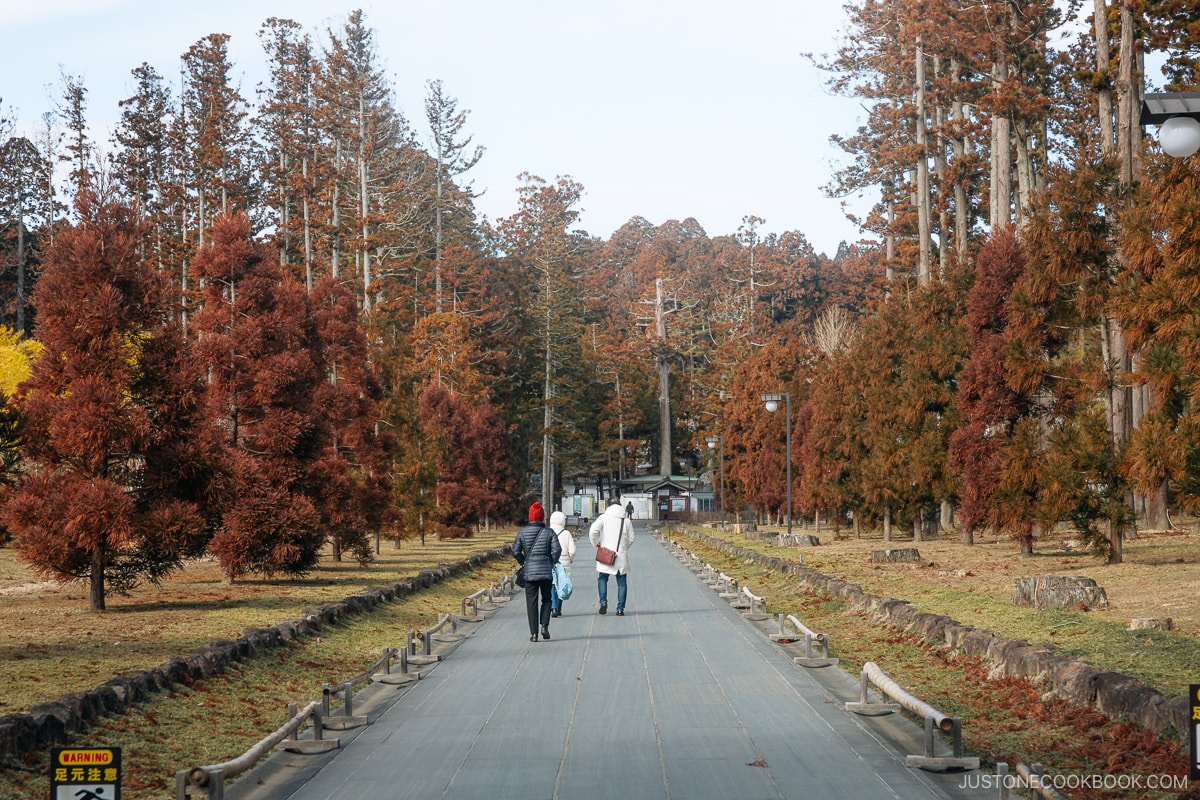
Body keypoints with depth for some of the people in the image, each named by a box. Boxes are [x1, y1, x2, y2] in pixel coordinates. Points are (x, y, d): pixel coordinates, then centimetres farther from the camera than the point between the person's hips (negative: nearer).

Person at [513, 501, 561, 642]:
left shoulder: (522, 532, -1)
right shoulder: (549, 532, -2)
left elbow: (515, 551, -2)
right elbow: (557, 550, -9)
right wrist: (551, 563, 7)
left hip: (529, 572, 0)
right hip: (547, 572, 0)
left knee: (531, 602, 4)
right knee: (546, 599, 15)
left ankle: (533, 632, 1)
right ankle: (544, 626, 0)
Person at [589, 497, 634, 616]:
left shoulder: (604, 518, -3)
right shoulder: (627, 521, 5)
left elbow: (592, 531, -17)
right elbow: (631, 539, 7)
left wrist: (596, 543, -1)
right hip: (622, 557, 1)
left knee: (602, 579, 16)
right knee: (622, 583, 8)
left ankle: (603, 601, -4)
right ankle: (620, 609, 4)